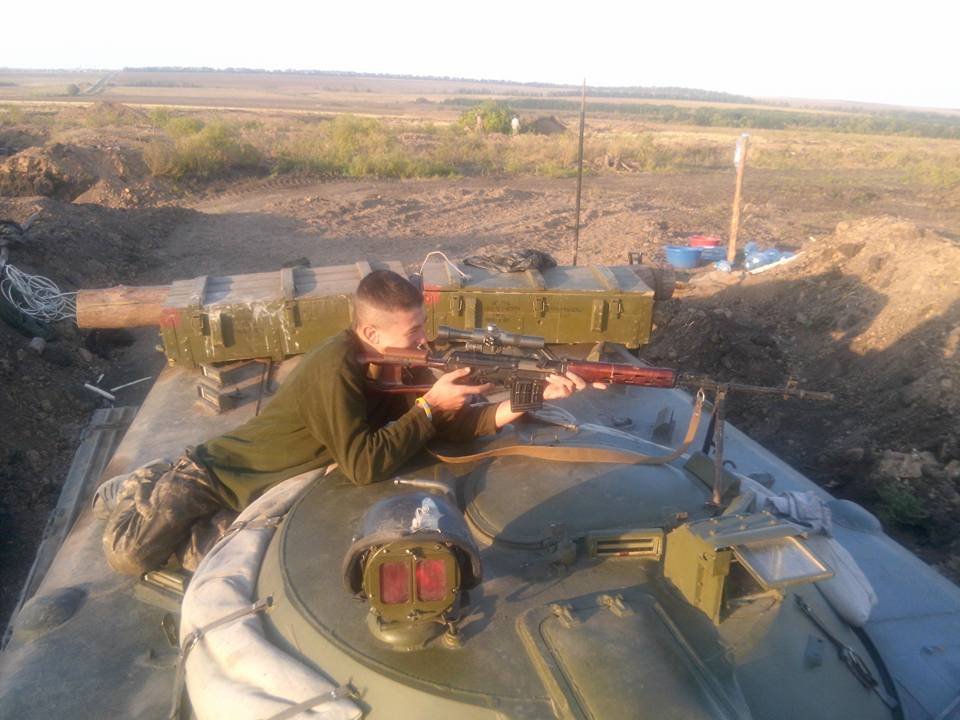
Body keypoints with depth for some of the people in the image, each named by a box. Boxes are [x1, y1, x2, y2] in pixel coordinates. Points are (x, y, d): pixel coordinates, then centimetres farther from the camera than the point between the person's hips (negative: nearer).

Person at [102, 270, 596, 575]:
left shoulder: (394, 367, -7)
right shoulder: (337, 368, -32)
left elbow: (451, 426, -10)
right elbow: (364, 466, -36)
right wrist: (429, 407, -30)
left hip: (268, 492, 7)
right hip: (223, 468, -7)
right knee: (131, 554, -12)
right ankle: (141, 486, 24)